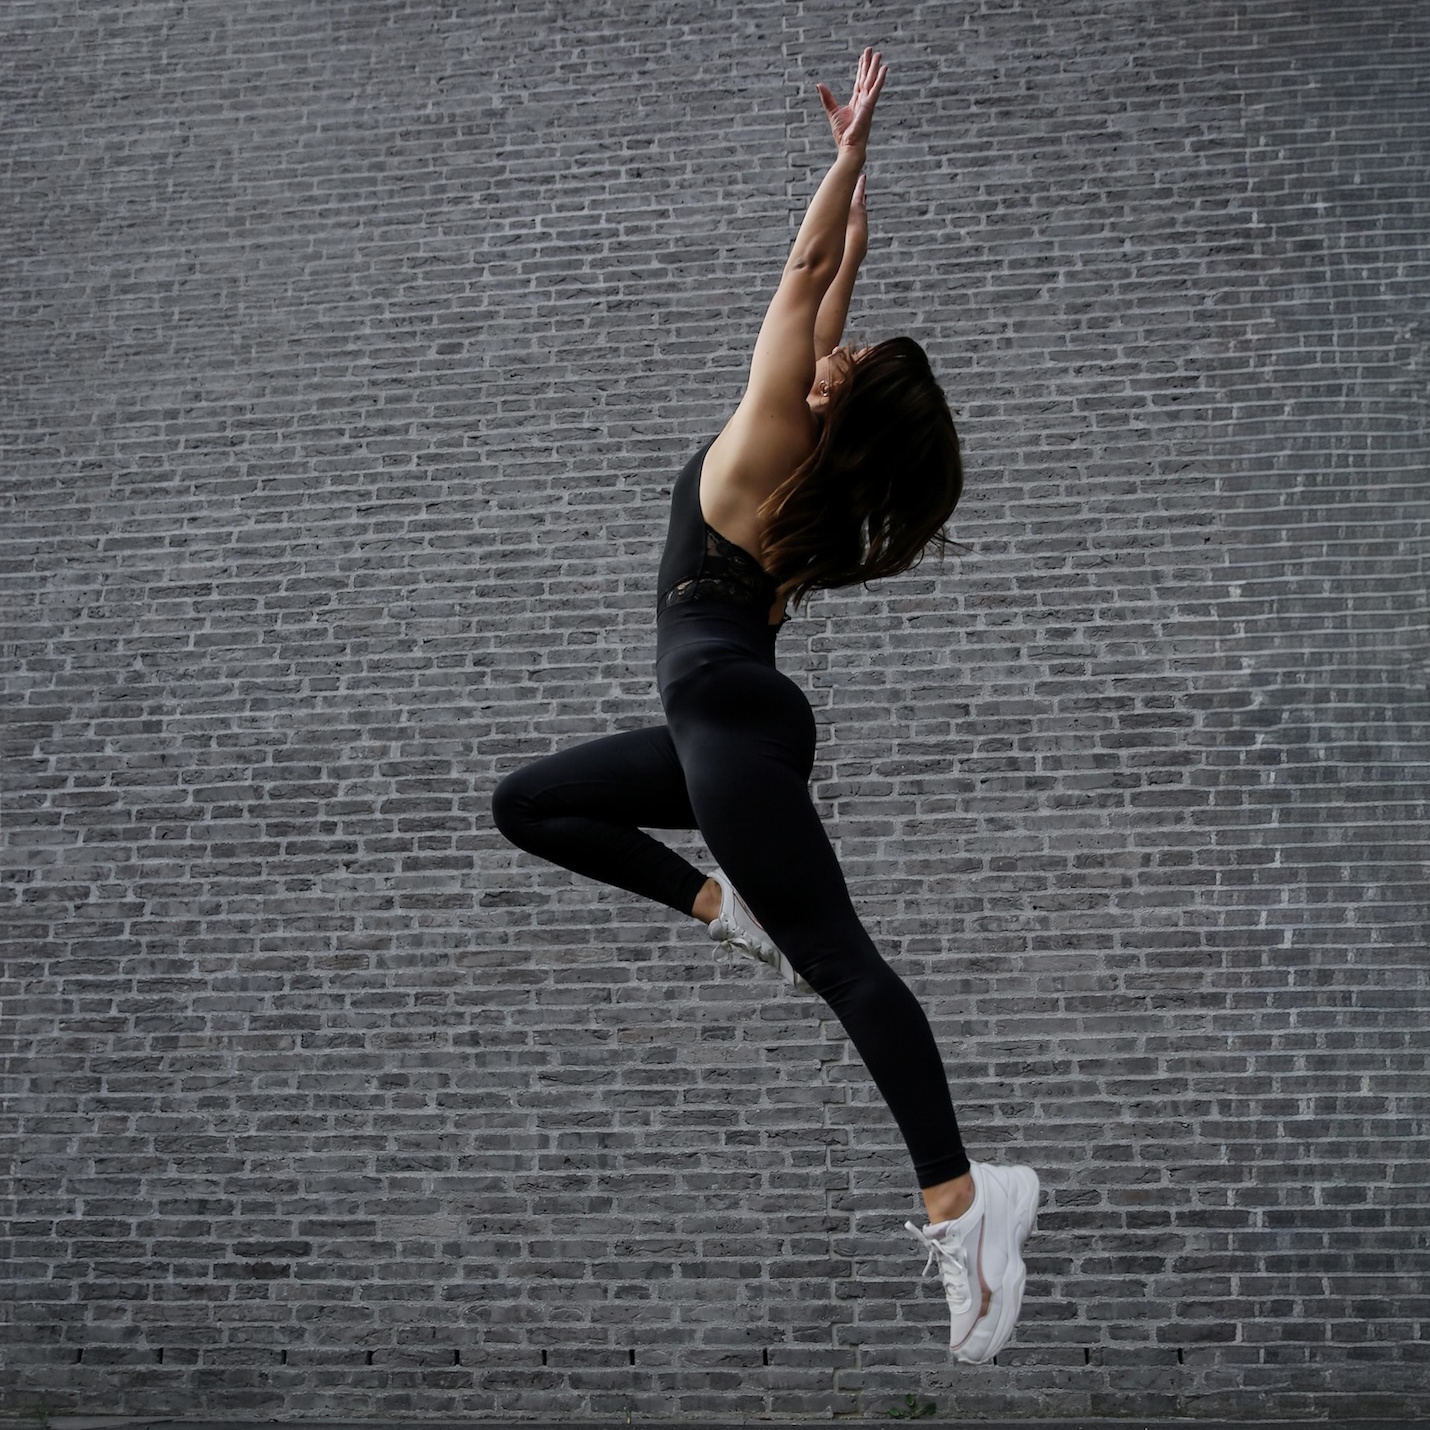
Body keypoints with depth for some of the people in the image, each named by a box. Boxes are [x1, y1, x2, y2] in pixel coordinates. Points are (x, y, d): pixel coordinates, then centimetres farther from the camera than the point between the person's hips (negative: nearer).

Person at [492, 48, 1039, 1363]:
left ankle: (962, 1201, -24)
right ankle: (730, 911, 11)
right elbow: (836, 277, 23)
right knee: (528, 805, 20)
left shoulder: (770, 442, -7)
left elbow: (807, 273, -10)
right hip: (738, 723, 10)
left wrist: (850, 147, -6)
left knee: (840, 955, -18)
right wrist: (855, 174, 27)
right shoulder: (820, 456, 13)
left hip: (733, 717, -10)